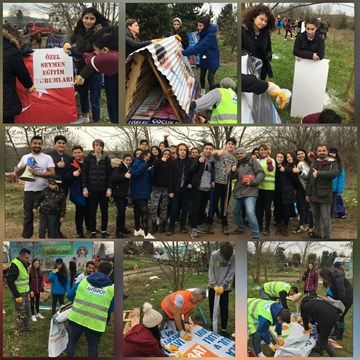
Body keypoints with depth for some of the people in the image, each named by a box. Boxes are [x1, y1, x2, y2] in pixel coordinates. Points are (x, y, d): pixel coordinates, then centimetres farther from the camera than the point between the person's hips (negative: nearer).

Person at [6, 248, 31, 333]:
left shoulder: (24, 265, 8)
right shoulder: (15, 265, -21)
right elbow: (10, 281, -23)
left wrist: (28, 291, 13)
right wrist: (16, 296, -22)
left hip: (25, 292, 9)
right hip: (19, 294, -9)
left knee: (26, 310, 17)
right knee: (20, 312, 2)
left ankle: (25, 326, 31)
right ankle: (20, 329, 16)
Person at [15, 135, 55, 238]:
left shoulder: (47, 158, -2)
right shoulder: (25, 157, 9)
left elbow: (52, 173, -12)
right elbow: (17, 173, 12)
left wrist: (36, 173, -18)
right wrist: (23, 167, -9)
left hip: (44, 191, -2)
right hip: (29, 191, 3)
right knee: (28, 216, 10)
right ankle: (26, 236, 19)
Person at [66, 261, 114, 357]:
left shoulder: (83, 281, 2)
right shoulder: (112, 289, -4)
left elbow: (69, 296, 10)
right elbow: (110, 310, 2)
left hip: (77, 319, 2)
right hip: (95, 324, -2)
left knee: (72, 342, 25)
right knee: (93, 348, 19)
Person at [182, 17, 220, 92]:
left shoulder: (210, 35, -28)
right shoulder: (202, 33, -1)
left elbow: (199, 47, -36)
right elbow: (199, 45, 4)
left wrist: (184, 52, -41)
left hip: (212, 60, -7)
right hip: (203, 59, 7)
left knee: (210, 79, -9)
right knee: (202, 77, 16)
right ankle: (203, 91, 38)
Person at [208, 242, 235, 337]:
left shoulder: (233, 257, -15)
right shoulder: (214, 255, -15)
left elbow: (231, 273, -12)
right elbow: (211, 271, -10)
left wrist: (222, 286, -16)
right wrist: (215, 285, -17)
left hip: (225, 288, -1)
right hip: (213, 286, 1)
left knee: (224, 309, 0)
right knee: (212, 307, 11)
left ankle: (223, 330, 11)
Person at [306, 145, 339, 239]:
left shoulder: (332, 163, -3)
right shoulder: (314, 163, 12)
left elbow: (334, 173, -24)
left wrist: (318, 173, -24)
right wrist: (308, 193, 11)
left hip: (325, 195, -5)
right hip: (313, 195, 5)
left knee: (325, 218, -2)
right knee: (316, 216, 16)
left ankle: (326, 237, 6)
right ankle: (317, 233, 29)